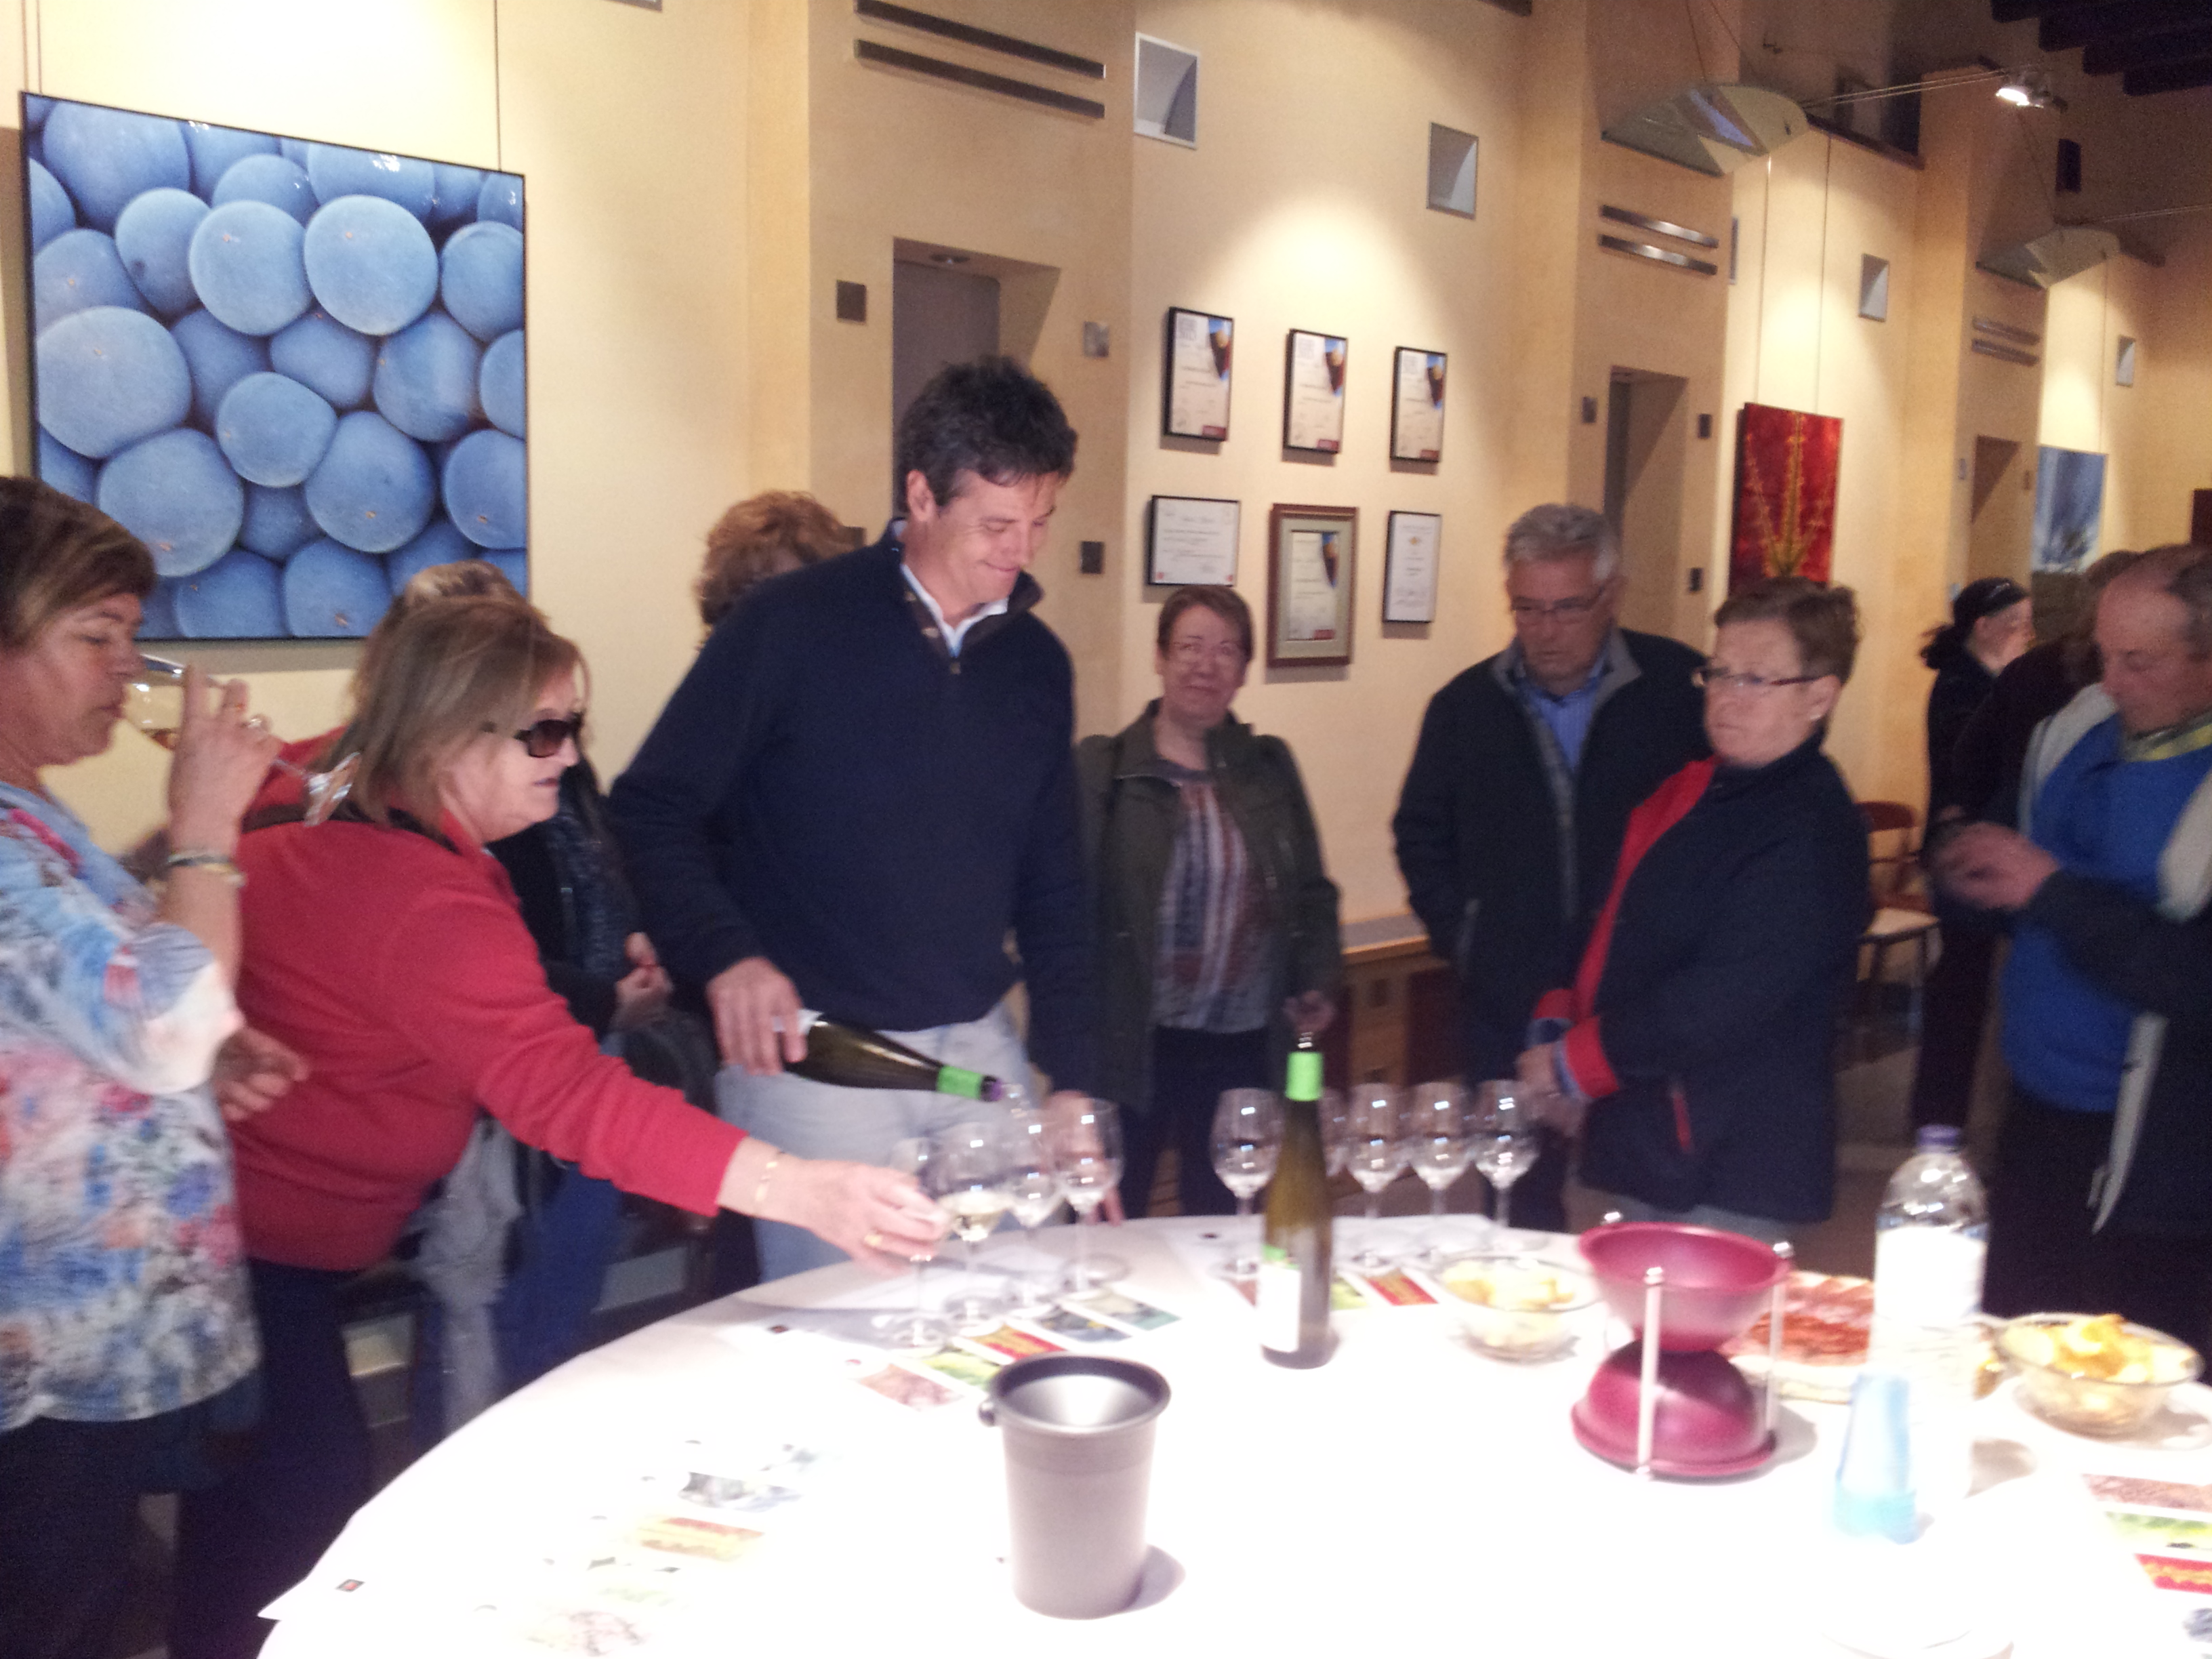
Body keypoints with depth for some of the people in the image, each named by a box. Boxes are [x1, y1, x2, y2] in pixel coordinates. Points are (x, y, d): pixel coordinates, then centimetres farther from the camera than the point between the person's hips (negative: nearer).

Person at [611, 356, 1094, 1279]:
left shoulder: (1036, 661, 7)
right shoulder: (795, 624, -8)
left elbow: (1053, 891, 12)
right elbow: (651, 811, -6)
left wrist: (1071, 1081, 7)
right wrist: (723, 953, -22)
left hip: (979, 1051, 5)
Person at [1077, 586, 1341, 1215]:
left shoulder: (1271, 767, 11)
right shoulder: (1101, 769, -3)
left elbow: (1312, 892, 16)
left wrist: (1318, 982, 3)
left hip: (1247, 1050, 4)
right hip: (1132, 1049, -3)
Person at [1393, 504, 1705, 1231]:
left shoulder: (1683, 689, -5)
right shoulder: (1466, 705, 5)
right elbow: (1421, 836, 17)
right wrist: (1461, 937, 7)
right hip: (1510, 1012, 3)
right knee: (1520, 1217, 11)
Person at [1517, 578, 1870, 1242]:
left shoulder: (1810, 833, -18)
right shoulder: (1694, 789, 10)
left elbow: (1723, 1001, -23)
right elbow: (1617, 927, 18)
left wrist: (1573, 1062, -15)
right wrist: (1564, 1019, 3)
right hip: (1648, 1144, 9)